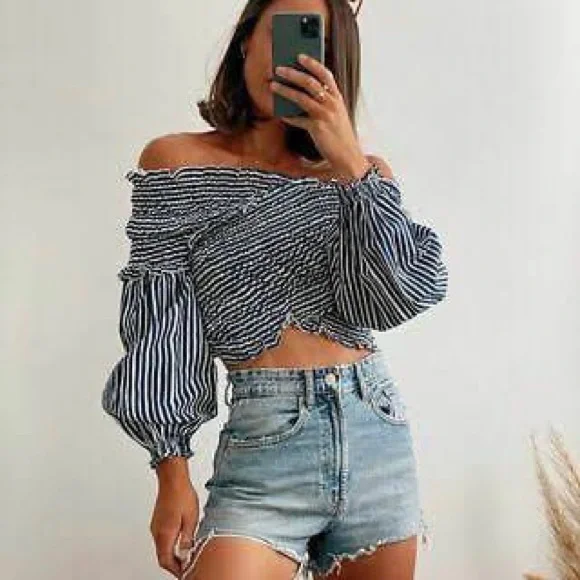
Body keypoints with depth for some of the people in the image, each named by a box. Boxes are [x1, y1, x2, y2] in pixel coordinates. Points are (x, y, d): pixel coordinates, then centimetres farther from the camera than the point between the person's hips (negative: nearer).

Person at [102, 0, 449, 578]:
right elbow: (161, 327, -1)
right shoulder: (175, 161, 2)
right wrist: (173, 477, -6)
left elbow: (407, 293, -4)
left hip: (379, 429, 4)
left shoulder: (360, 172, 11)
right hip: (266, 442, -3)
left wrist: (352, 162, -11)